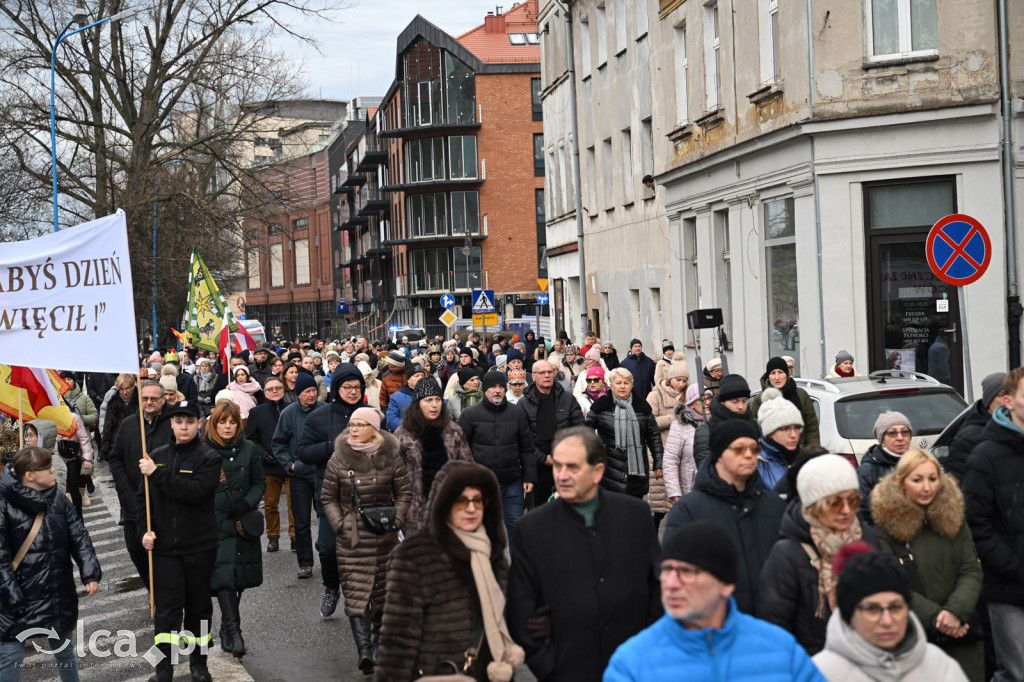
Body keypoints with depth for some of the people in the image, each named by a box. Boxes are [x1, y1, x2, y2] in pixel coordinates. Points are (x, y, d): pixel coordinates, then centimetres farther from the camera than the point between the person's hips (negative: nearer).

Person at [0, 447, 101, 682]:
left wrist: (90, 573, -9)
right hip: (21, 600, -5)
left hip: (60, 596, 5)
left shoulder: (58, 499, 2)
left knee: (65, 651, 20)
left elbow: (79, 538, 3)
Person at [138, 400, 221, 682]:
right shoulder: (157, 457, 7)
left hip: (200, 546, -2)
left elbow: (194, 492, -21)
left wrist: (157, 474, -20)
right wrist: (144, 530, -1)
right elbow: (142, 498, 13)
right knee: (167, 607, -4)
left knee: (198, 605, 10)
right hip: (164, 545, 2)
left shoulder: (209, 458, -5)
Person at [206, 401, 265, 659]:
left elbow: (260, 482, 8)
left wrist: (247, 503, -9)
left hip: (243, 521, 2)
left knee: (239, 576, 7)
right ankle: (234, 630, -15)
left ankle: (226, 628, 24)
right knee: (223, 573, -14)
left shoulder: (249, 449, 4)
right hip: (214, 522, -2)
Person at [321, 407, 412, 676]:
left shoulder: (390, 457, 0)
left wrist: (396, 520, -6)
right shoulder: (339, 459, 0)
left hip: (385, 537, 1)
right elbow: (328, 498, 7)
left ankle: (376, 643, 24)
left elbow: (404, 493, 6)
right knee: (356, 592, -10)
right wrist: (340, 524, -6)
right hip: (352, 538, -1)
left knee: (382, 591, 8)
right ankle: (364, 650, -15)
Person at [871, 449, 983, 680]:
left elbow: (971, 572, 1)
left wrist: (956, 611, -16)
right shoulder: (886, 524, -5)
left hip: (961, 635, 3)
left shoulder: (952, 517, 6)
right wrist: (935, 618, -19)